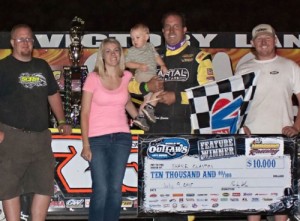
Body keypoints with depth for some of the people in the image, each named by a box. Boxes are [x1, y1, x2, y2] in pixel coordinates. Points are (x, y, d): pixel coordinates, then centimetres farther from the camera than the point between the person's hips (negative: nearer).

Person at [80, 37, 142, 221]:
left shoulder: (127, 77, 6)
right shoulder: (93, 78, -3)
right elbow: (85, 113, -3)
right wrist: (86, 145, -8)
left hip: (122, 137, 3)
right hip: (97, 139, -3)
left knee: (116, 189, 2)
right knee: (101, 190, -7)